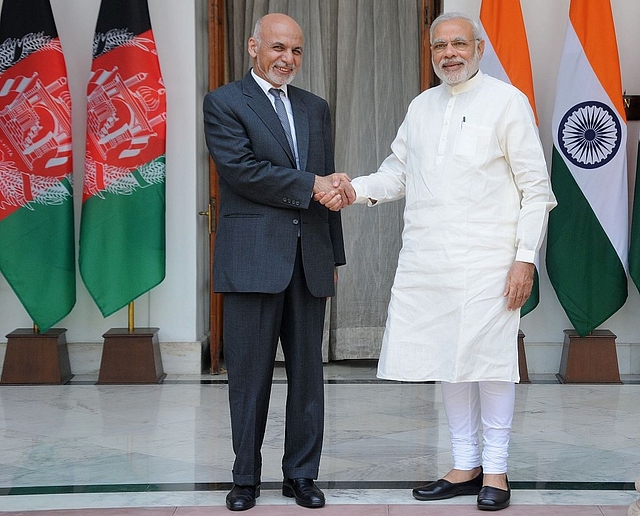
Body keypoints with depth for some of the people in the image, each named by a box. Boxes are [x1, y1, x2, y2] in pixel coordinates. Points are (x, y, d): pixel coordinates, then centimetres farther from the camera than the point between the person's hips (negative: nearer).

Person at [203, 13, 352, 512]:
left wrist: (334, 256, 16)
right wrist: (309, 184, -10)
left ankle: (302, 474, 17)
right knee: (250, 373, 2)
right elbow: (242, 170, -12)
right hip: (252, 259, -4)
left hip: (309, 259, 5)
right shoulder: (224, 103, 1)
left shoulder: (316, 108, 17)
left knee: (307, 372, 7)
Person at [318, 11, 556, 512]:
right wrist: (352, 190, 0)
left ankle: (496, 470, 10)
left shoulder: (506, 101, 0)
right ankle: (466, 466, 20)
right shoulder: (421, 106, 16)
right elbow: (396, 171, 20)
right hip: (427, 259, 5)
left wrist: (526, 258, -10)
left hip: (486, 260, -5)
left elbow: (536, 188, -2)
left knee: (490, 359, -2)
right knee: (449, 359, 9)